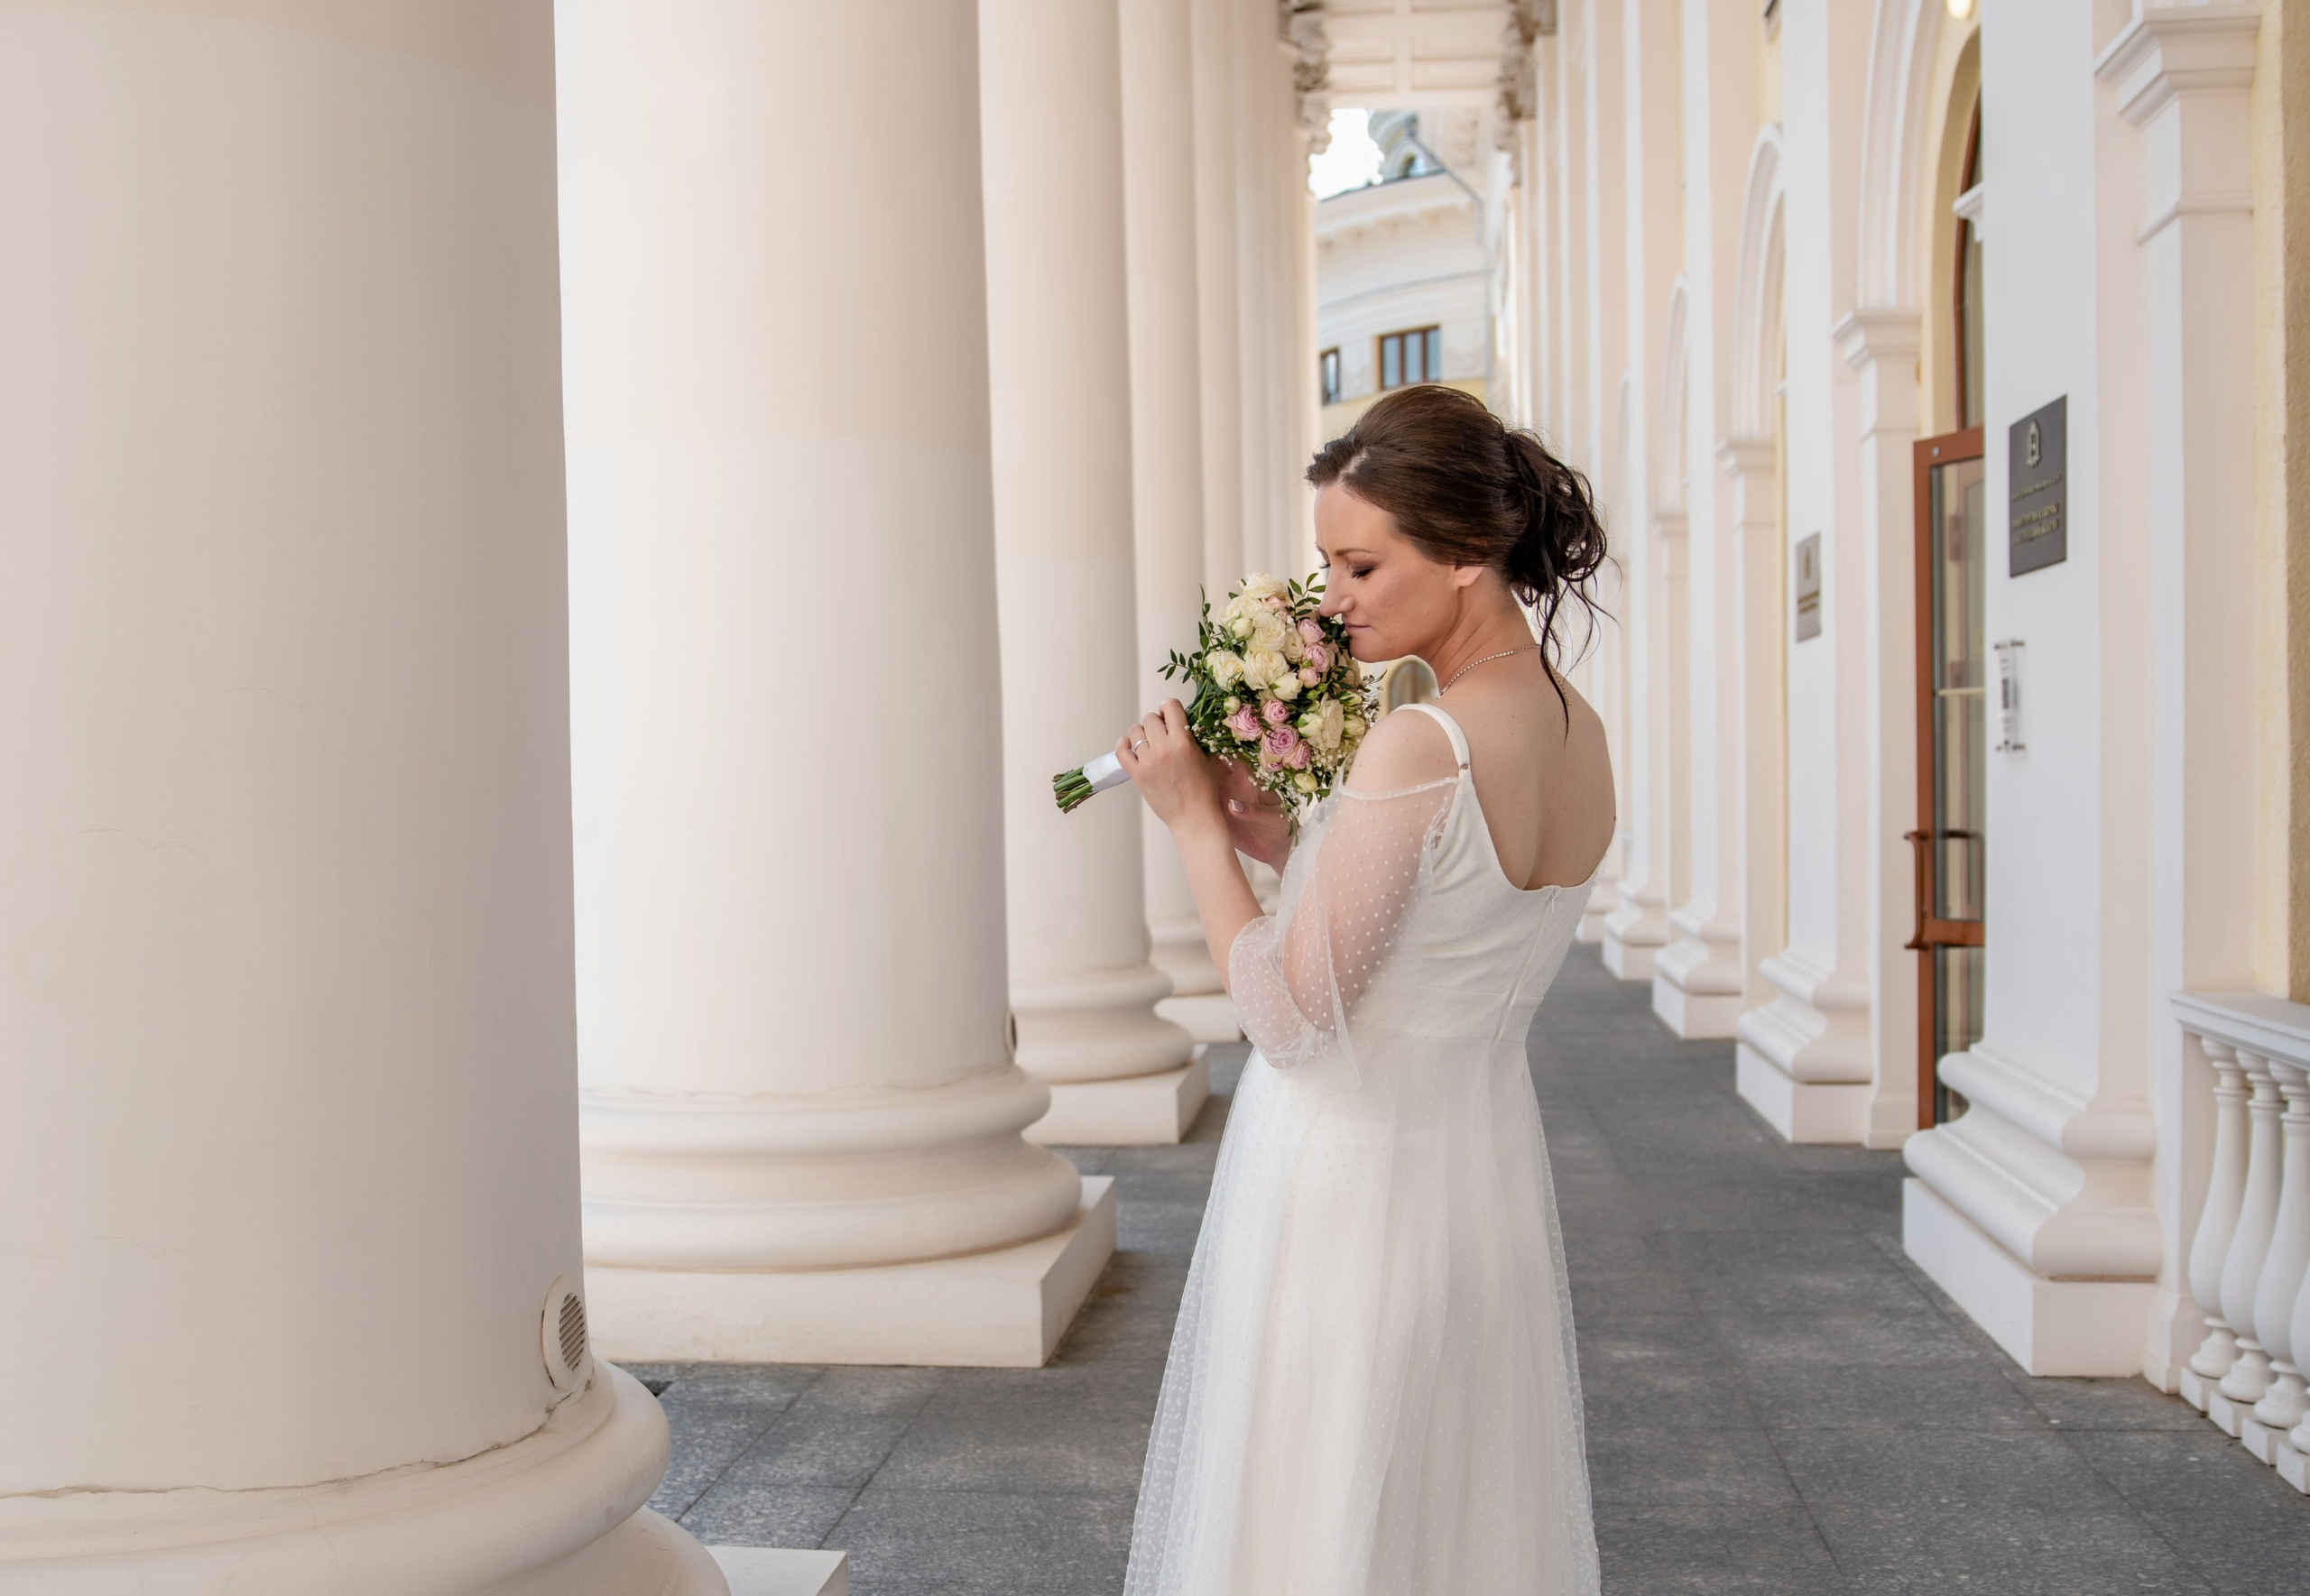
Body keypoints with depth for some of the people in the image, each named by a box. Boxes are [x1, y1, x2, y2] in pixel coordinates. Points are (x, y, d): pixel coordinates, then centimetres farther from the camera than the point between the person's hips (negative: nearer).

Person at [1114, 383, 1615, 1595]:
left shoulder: (1419, 746, -24)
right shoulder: (1582, 734, 2)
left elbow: (1289, 1019, -20)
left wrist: (1197, 825, -11)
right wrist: (1279, 842, 5)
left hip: (1350, 1191, -8)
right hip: (1487, 1187, 8)